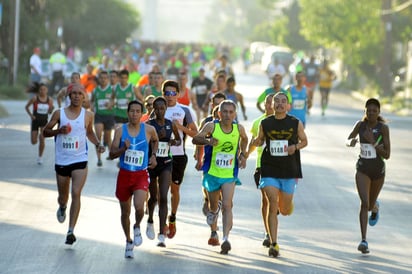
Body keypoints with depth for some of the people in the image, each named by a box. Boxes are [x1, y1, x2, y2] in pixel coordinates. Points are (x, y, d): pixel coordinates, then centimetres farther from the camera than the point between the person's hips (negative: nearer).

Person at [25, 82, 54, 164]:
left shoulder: (49, 100, -4)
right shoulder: (34, 98, -10)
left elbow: (49, 111, 7)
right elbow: (27, 107, 3)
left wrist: (51, 109, -16)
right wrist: (31, 115, -9)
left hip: (44, 121, 0)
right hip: (35, 121, 0)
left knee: (42, 138, -15)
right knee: (34, 142, 0)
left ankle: (40, 157, 2)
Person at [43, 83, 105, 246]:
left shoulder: (88, 115, 1)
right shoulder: (59, 114, -1)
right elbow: (45, 132, 4)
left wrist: (97, 144, 2)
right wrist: (58, 131, -15)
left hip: (80, 160, -1)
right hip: (62, 161, 1)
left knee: (76, 194, -16)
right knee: (63, 196, 15)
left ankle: (71, 231, -15)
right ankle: (62, 208, 54)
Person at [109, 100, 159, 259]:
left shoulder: (149, 130, -3)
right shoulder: (120, 130, -3)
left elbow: (155, 141, 21)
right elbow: (112, 154, -5)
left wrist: (153, 155, 8)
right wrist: (124, 148, -22)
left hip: (141, 175, -1)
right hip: (124, 174, 2)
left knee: (139, 207, -23)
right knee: (125, 212, 11)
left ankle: (137, 227, 11)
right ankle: (129, 241, 33)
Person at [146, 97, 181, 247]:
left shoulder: (171, 125, 2)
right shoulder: (148, 125, -6)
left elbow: (179, 140, 17)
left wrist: (175, 142, -5)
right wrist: (157, 137, -25)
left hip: (166, 163, 1)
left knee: (163, 198, -11)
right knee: (153, 197, 12)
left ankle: (161, 235, -13)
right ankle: (150, 221, 45)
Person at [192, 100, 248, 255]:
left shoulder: (239, 128, -3)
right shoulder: (212, 126, -11)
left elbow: (244, 139, 20)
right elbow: (195, 139, -18)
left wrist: (242, 154, 7)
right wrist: (207, 141, -37)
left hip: (230, 174, 0)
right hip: (212, 172, 0)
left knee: (227, 206, -16)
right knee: (213, 205, 17)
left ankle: (225, 238, -21)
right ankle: (213, 210, 55)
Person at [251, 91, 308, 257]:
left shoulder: (296, 123, -1)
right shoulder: (265, 123, 1)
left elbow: (304, 141, 11)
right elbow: (260, 140, 14)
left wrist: (295, 147, -11)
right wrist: (255, 142, -10)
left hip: (289, 170, 1)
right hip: (269, 169, -1)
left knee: (285, 211, 8)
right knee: (272, 204, -13)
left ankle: (286, 205, 48)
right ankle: (273, 244, -9)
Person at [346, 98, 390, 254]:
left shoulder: (383, 128, -13)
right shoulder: (360, 125, -5)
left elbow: (387, 155, -15)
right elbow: (348, 141, 11)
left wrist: (373, 142, -26)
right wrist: (352, 141, -13)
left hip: (378, 171, 0)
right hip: (362, 169, 0)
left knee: (370, 204, 17)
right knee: (364, 203, -17)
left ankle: (375, 207, 57)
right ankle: (364, 241, -20)